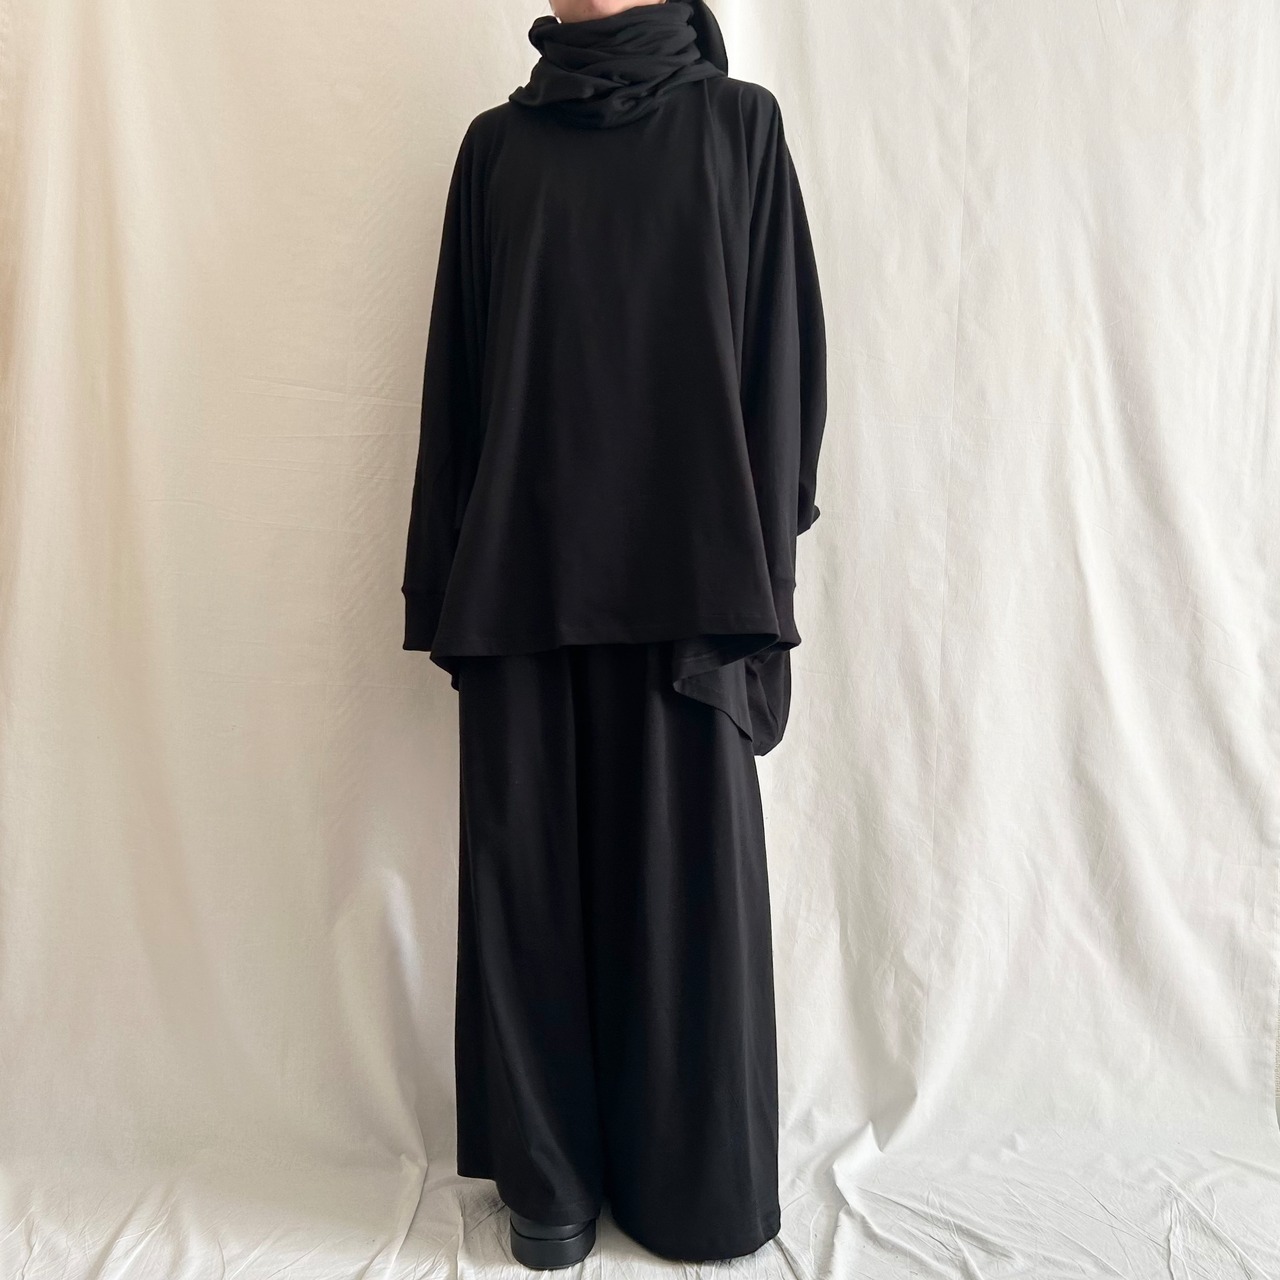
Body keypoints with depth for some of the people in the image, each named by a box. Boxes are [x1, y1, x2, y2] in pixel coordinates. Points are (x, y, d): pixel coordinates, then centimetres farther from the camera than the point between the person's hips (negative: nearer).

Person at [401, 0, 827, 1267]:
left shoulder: (738, 124, 10)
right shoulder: (497, 143, 14)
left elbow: (781, 349, 4)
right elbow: (459, 368, 10)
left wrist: (759, 564, -5)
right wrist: (449, 582, 3)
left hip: (680, 562, -1)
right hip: (525, 568, 2)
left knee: (686, 866, 3)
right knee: (530, 870, 4)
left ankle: (695, 1178, 24)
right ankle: (551, 1171, 23)